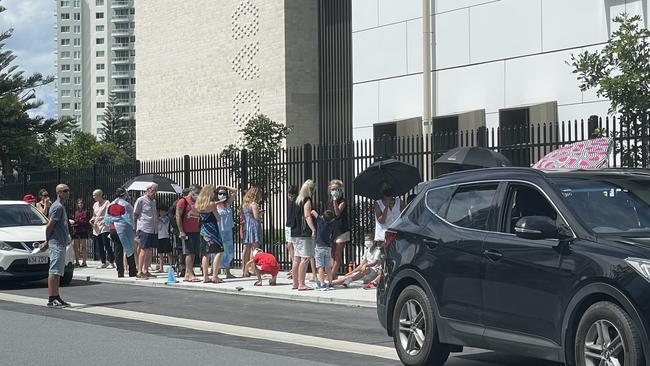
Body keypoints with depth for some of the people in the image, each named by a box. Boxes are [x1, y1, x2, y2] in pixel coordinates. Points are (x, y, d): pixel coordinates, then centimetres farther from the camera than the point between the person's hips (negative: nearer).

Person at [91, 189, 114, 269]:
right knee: (99, 247, 6)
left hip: (104, 227, -7)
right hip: (96, 228, 7)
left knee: (107, 245, -12)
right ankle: (103, 263, 13)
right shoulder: (95, 204, 16)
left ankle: (111, 262, -9)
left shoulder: (106, 203, -4)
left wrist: (101, 218, -21)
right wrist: (92, 219, 5)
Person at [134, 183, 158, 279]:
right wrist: (135, 228, -5)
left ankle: (146, 271, 14)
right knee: (144, 250, -10)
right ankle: (139, 272, -9)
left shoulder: (154, 201, 18)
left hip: (154, 230, 7)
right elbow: (135, 215, -2)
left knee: (150, 251, 8)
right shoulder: (141, 200, -3)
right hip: (144, 229, -7)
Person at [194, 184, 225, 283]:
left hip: (203, 230, 7)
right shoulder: (212, 204, -10)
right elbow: (218, 218, -5)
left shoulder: (199, 204, 7)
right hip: (211, 229, -7)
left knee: (205, 253, 10)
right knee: (219, 251, -5)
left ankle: (205, 276, 8)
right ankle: (215, 276, -12)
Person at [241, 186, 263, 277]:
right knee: (255, 248, -5)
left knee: (246, 249, 8)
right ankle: (253, 268, -11)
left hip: (246, 226, 7)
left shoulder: (244, 204, 13)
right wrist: (260, 213, 5)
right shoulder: (254, 204, -9)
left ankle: (246, 270, 10)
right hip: (254, 226, -7)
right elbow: (257, 217, -14)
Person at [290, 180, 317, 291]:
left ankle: (295, 283, 17)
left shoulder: (298, 200, 16)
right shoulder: (307, 200, -9)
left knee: (297, 259, 12)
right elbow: (307, 216, -19)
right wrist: (313, 229, -27)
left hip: (295, 233, 9)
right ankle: (301, 284, -15)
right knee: (305, 259, -10)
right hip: (304, 234, -9)